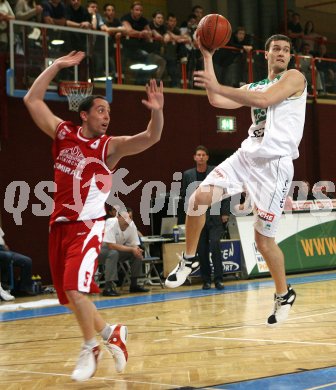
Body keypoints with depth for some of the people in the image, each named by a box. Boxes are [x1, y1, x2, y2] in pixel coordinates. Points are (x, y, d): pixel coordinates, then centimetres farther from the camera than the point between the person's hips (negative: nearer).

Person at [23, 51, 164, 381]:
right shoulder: (63, 133, 4)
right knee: (68, 295, 11)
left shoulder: (111, 146, -4)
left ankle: (90, 349, -1)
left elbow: (151, 138, -17)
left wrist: (157, 112, -36)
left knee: (75, 289, -19)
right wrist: (56, 66, -2)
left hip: (88, 226, -5)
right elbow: (32, 100, 3)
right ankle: (110, 332, 31)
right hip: (60, 224, 5)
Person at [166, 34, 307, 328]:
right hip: (247, 156, 6)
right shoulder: (253, 87, 20)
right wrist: (208, 57, 6)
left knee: (263, 238, -3)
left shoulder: (294, 78, 0)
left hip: (276, 164, -6)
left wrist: (218, 87, -23)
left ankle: (284, 295, 20)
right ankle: (189, 259, 5)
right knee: (200, 196, -16)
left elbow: (265, 99, -18)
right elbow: (217, 101, 9)